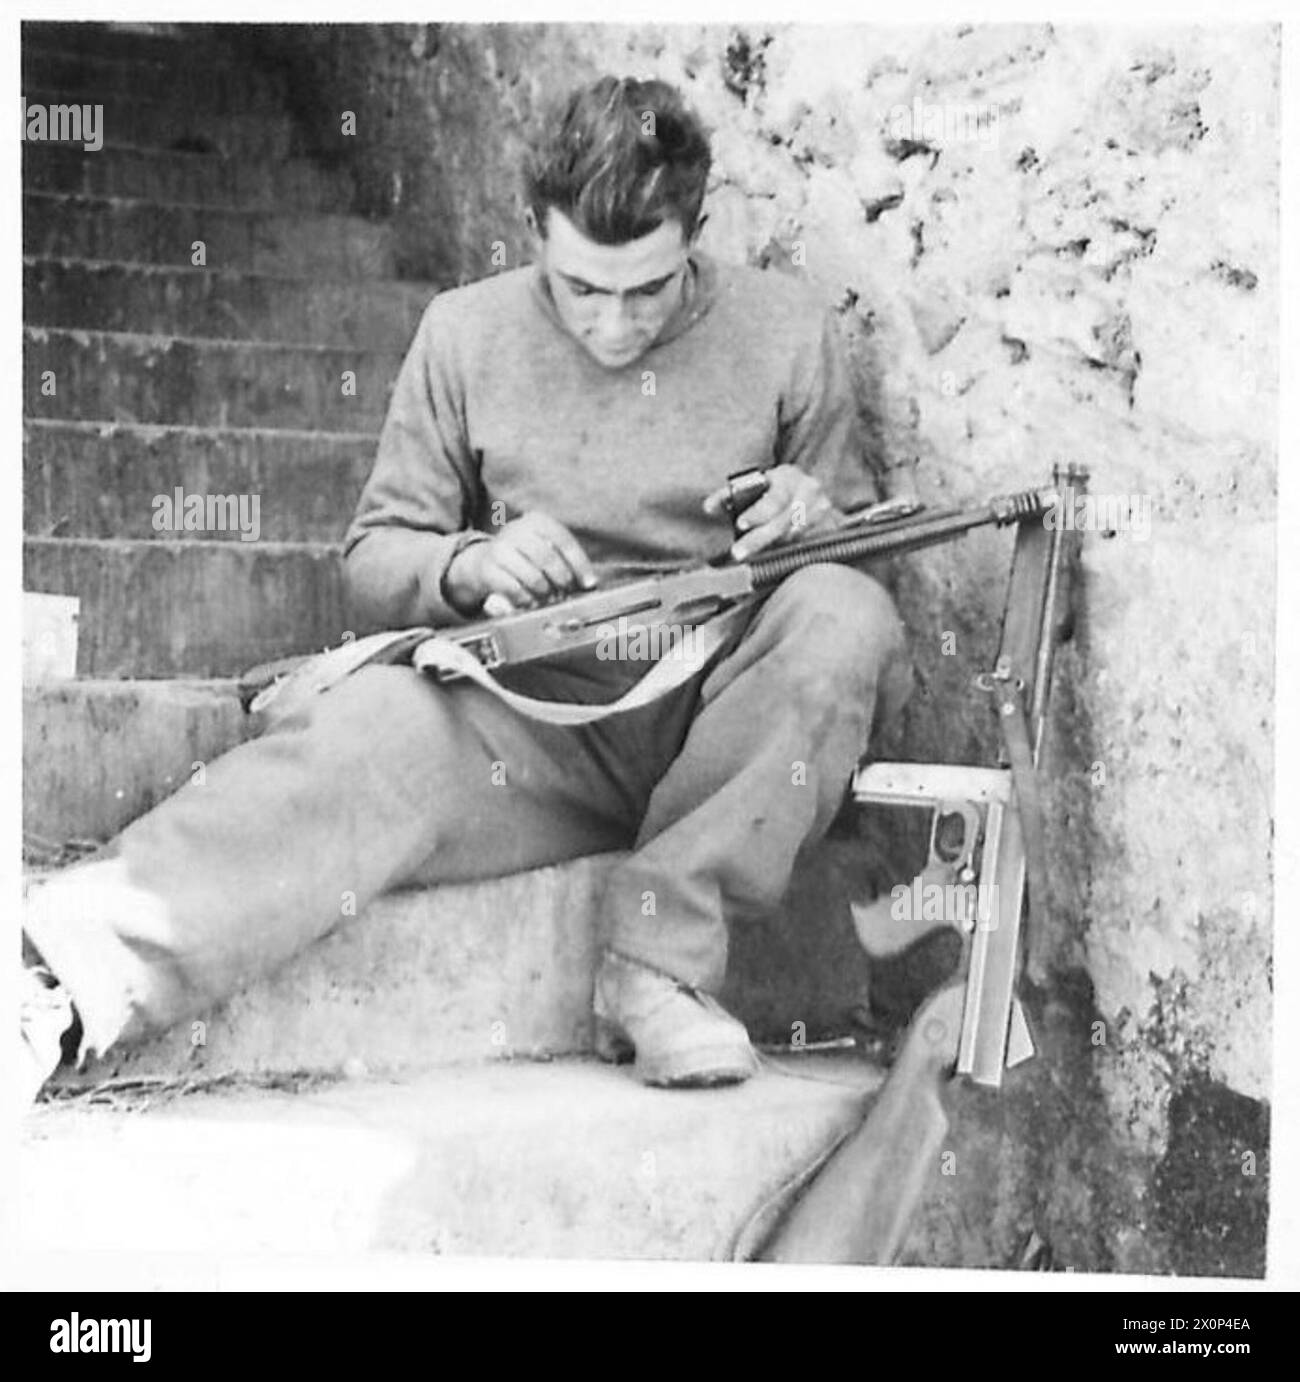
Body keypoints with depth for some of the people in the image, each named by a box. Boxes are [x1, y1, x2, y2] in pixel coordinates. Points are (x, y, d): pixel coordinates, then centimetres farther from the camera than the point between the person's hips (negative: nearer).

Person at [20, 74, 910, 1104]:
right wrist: (471, 566, -15)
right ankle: (70, 985, -49)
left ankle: (661, 960, -26)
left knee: (846, 615, -31)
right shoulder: (468, 334, 5)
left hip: (728, 725, 1)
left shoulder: (787, 329, 4)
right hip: (539, 720, -1)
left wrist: (816, 520, -11)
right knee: (382, 724, -33)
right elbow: (373, 562, 8)